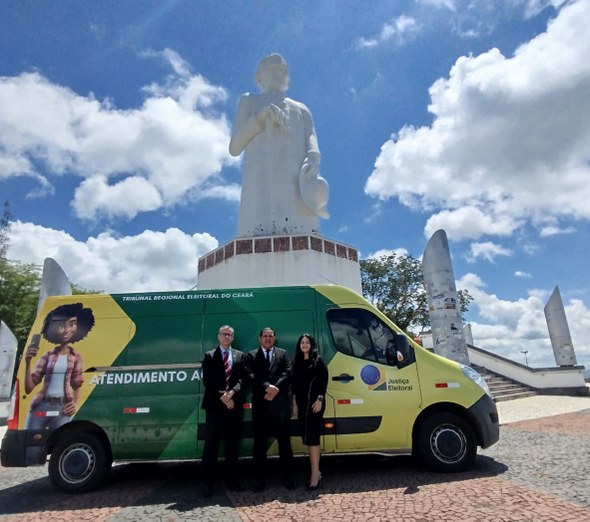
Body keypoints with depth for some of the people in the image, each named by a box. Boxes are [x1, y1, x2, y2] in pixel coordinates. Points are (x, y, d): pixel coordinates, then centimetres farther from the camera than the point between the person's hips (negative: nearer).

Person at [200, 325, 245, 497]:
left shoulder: (239, 356, 11)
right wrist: (222, 396, -12)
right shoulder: (209, 356, 5)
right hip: (215, 404, -2)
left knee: (232, 444, 9)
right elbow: (207, 381, -3)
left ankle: (232, 479, 20)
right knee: (211, 444, 2)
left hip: (233, 404, 2)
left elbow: (241, 378, 1)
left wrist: (232, 392, -17)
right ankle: (208, 483, 9)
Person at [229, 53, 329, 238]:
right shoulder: (249, 101, 28)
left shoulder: (301, 109, 33)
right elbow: (234, 148, 13)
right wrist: (262, 115, -2)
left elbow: (313, 146, 13)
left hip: (297, 186, 2)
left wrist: (313, 159, -13)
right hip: (262, 184, -2)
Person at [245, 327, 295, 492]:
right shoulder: (251, 355, 8)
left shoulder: (283, 354, 11)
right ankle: (260, 479, 18)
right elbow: (251, 376, -6)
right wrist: (267, 387, -19)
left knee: (284, 441, 7)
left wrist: (275, 389, -16)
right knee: (260, 442, 7)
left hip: (281, 402, 0)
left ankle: (287, 477, 18)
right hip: (260, 403, 0)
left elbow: (287, 373, -2)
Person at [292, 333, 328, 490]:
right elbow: (295, 384, 12)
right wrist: (294, 403, 9)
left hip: (314, 402, -6)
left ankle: (315, 474, -2)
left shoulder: (318, 361, -3)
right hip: (302, 402, 6)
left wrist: (320, 400, -16)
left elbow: (324, 381, -8)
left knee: (312, 436, -8)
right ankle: (315, 472, 19)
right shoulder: (297, 362, 11)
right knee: (306, 437, 9)